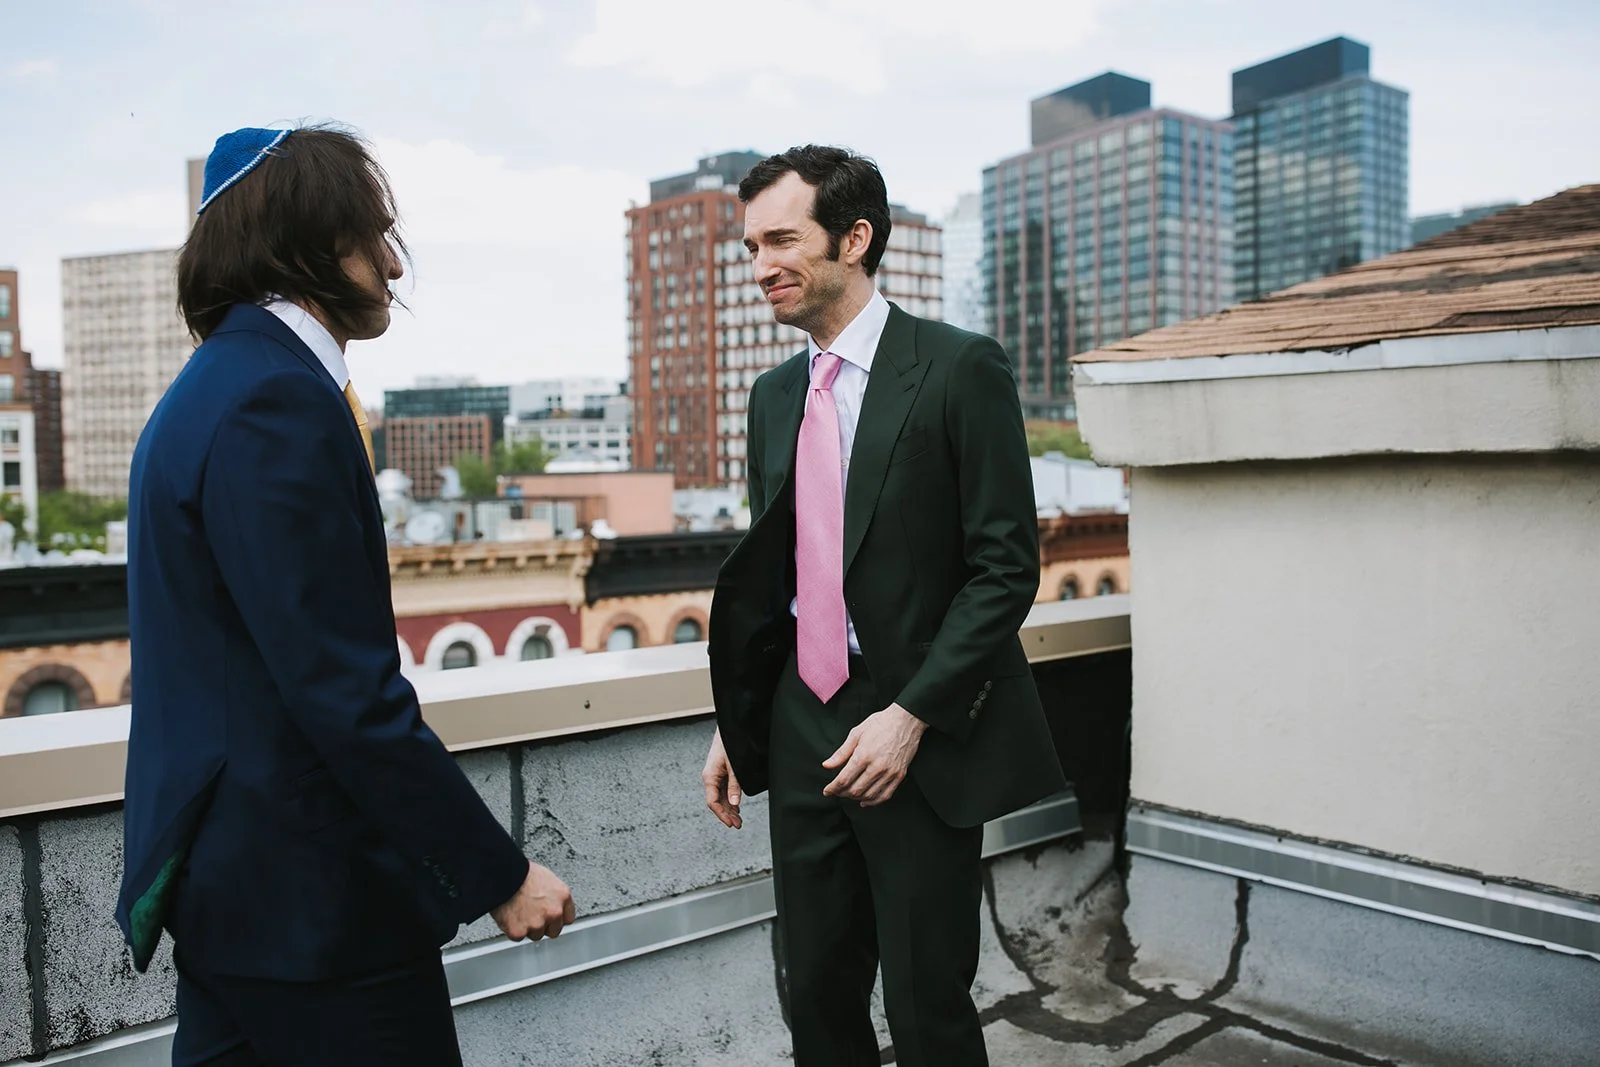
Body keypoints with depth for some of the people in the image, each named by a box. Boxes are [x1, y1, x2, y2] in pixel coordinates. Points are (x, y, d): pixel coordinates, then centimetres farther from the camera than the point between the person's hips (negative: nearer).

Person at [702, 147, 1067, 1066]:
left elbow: (1007, 566, -12)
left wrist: (911, 715, -18)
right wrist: (736, 724, 11)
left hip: (922, 740, -5)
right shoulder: (774, 395, 11)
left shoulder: (960, 369, -8)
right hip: (803, 736, 6)